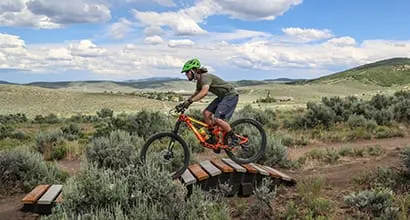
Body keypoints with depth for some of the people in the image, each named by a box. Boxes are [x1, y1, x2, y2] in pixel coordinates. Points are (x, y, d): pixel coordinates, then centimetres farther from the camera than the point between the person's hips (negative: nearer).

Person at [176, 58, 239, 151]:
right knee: (206, 113, 0)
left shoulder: (205, 77, -22)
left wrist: (190, 101, -43)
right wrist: (184, 103, 12)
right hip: (222, 96, 10)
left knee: (217, 119, -21)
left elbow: (204, 92, -40)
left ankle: (234, 139, -6)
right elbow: (196, 93, 23)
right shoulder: (199, 81, 10)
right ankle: (213, 138, 9)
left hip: (231, 95, -10)